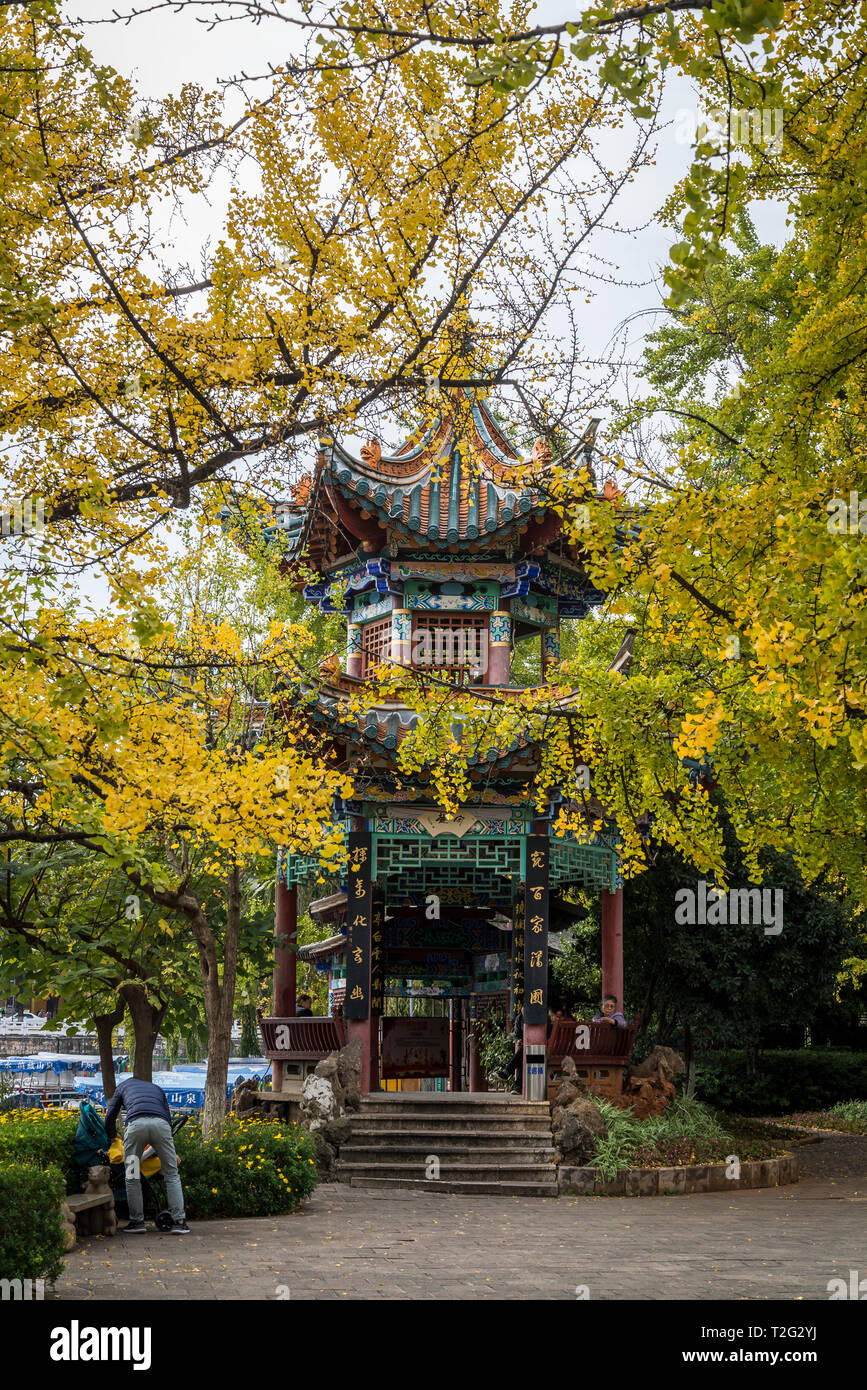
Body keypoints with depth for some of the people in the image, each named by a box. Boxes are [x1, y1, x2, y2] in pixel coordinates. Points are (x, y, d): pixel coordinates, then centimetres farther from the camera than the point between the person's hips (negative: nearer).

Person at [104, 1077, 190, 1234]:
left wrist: (112, 1139, 44)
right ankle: (179, 1221, 4)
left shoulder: (123, 1085, 36)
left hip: (136, 1124, -1)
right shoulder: (156, 1088, 40)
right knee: (171, 1174, 8)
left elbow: (110, 1117, 29)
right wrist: (171, 1153, 40)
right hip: (160, 1124, 2)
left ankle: (137, 1221, 14)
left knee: (132, 1176, 13)